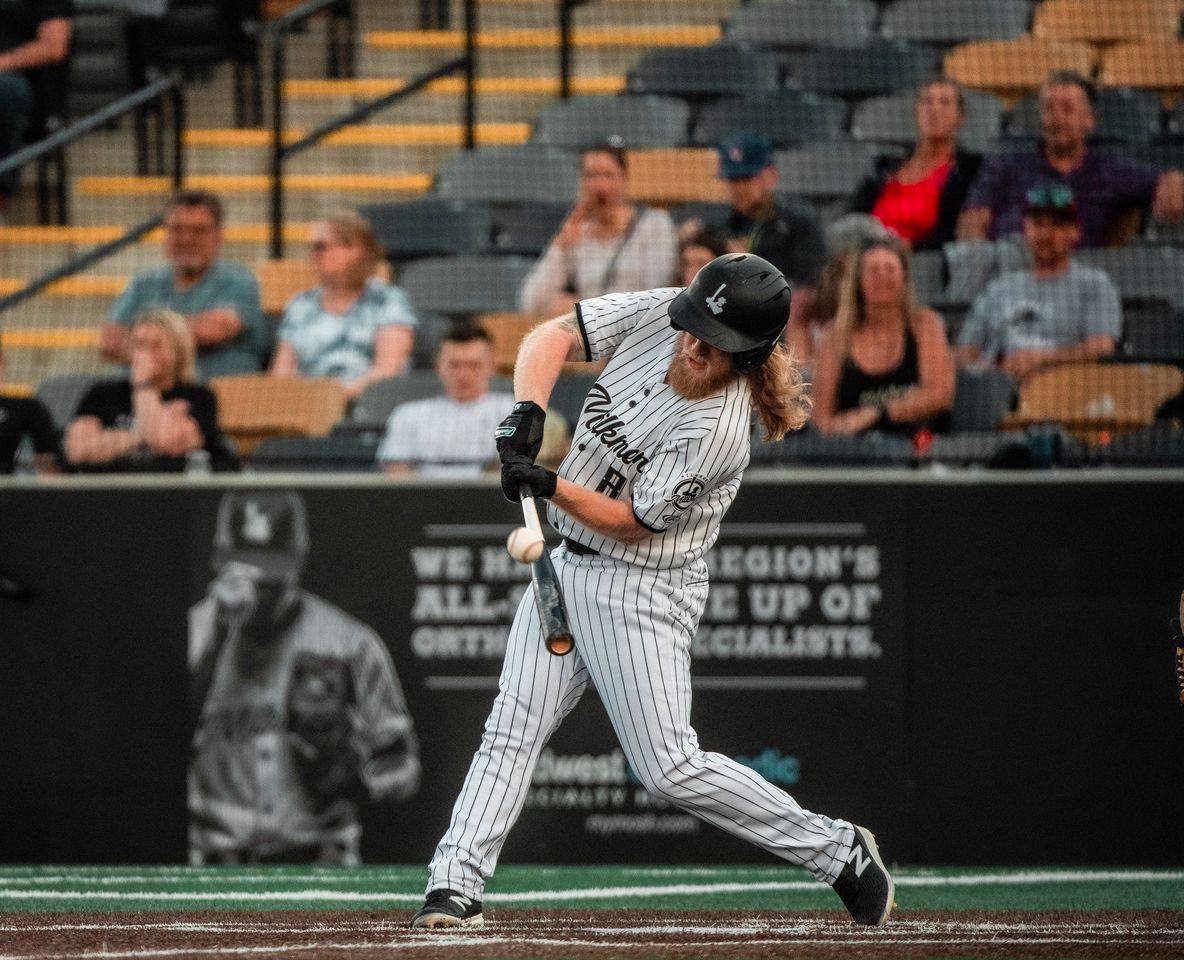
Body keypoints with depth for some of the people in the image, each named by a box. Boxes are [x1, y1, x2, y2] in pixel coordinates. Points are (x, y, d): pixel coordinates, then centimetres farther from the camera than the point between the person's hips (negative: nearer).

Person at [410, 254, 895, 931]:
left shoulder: (716, 431, -27)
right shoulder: (655, 315, -10)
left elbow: (635, 521, -19)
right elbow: (553, 337, -2)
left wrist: (551, 487, -30)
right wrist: (529, 413, -19)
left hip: (643, 589, -7)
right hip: (567, 564, 7)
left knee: (671, 769, -7)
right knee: (512, 731, 1)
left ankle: (839, 853, 4)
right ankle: (456, 887, 2)